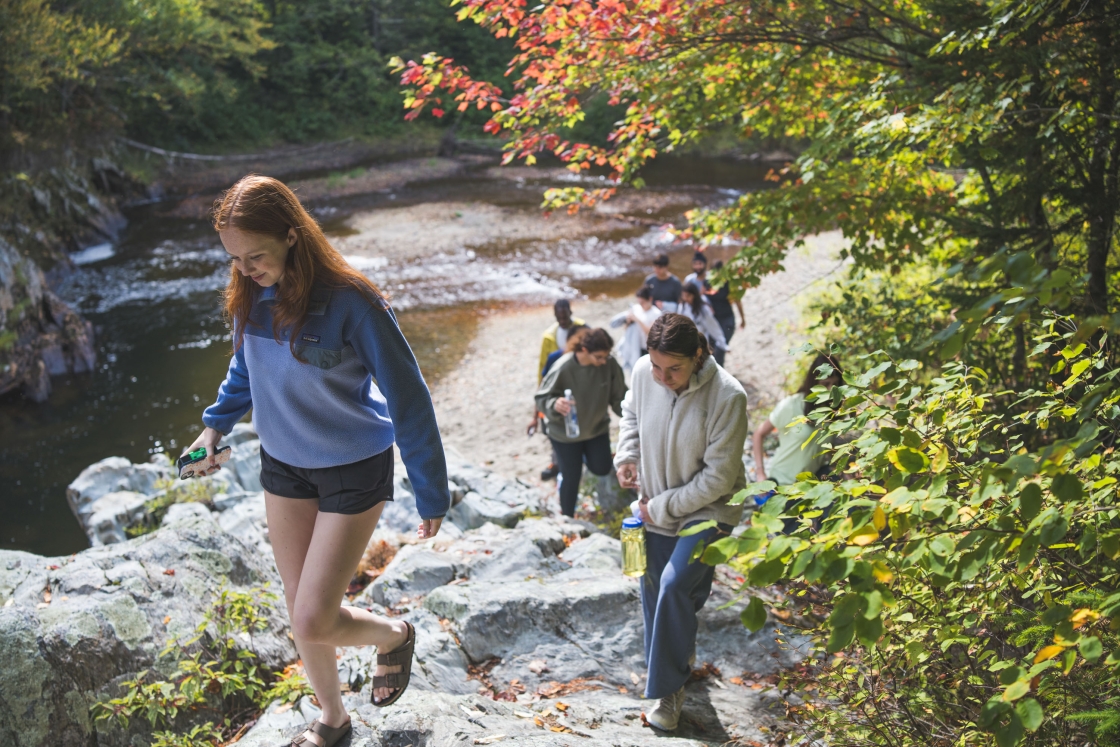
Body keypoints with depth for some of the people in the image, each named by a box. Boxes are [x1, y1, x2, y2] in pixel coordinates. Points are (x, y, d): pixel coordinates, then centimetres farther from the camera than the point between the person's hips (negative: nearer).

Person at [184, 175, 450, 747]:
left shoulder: (351, 303, -26)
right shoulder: (251, 296, -7)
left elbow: (408, 399, -19)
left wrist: (431, 495, -15)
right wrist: (216, 423, 5)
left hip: (353, 470, -6)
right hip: (283, 465, 6)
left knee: (313, 622, -6)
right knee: (301, 609, 15)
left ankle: (394, 636, 28)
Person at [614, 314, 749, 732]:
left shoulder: (727, 397, -27)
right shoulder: (642, 373, -13)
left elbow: (718, 477, -22)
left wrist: (663, 507, -17)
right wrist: (627, 456, -5)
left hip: (707, 510, -5)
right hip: (655, 510, 5)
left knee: (675, 585, -22)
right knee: (655, 594, 15)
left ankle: (669, 690, -4)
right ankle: (680, 659, 42)